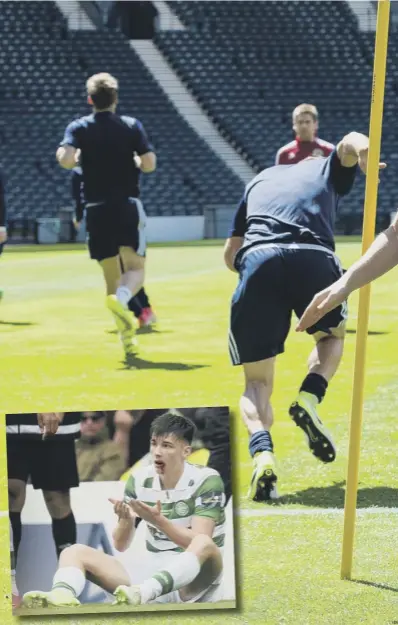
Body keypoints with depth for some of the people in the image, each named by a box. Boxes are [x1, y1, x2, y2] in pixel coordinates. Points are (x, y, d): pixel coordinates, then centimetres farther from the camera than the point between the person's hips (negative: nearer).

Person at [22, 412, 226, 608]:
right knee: (76, 552, -10)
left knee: (205, 546, -39)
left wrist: (158, 521, -33)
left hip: (193, 580, -5)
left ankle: (140, 594, -64)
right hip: (152, 573, 5)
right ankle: (62, 595, -47)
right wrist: (126, 520, -19)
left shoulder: (207, 480, -9)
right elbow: (120, 545, 3)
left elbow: (199, 543, -19)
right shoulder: (139, 480, 4)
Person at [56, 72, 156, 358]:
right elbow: (149, 164, -8)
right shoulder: (131, 126, 0)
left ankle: (127, 338, 6)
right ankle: (121, 298, -37)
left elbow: (65, 159, -15)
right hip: (127, 206, -2)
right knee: (135, 268, -3)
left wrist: (77, 157, 8)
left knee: (111, 276, 10)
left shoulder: (78, 128, 1)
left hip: (97, 210, 2)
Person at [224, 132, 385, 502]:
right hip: (313, 258, -1)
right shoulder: (327, 170, 30)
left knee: (257, 381, 12)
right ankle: (309, 398, -1)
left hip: (256, 260, 1)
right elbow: (349, 143, 6)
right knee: (332, 334, 30)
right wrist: (363, 150, -17)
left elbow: (230, 254, 36)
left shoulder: (259, 181, 37)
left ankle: (261, 454, -18)